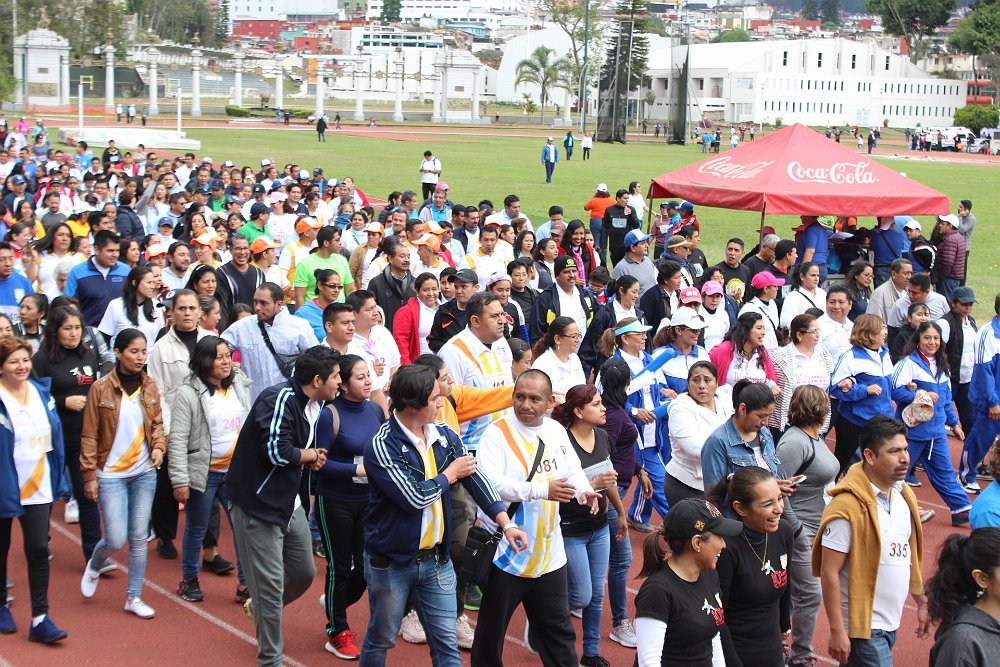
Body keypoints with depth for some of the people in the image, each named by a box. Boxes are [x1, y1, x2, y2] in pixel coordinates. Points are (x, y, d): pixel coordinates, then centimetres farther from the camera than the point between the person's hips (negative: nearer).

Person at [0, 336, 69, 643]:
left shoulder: (41, 391, 3)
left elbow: (54, 436, 11)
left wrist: (58, 477, 10)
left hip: (38, 487, 3)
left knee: (38, 549, -1)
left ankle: (40, 619, 3)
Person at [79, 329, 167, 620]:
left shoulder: (149, 386, 2)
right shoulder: (101, 388, -9)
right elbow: (89, 436, -5)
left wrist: (159, 446, -8)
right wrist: (90, 476, -6)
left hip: (144, 473, 4)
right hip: (111, 474, -3)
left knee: (139, 538, 6)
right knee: (116, 540, -6)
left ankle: (134, 597, 19)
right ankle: (94, 566, 28)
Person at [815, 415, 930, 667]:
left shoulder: (903, 495, 4)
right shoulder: (848, 507, -20)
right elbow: (829, 572, -19)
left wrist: (921, 601, 18)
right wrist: (837, 631, -19)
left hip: (891, 622, 8)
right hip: (863, 626, -8)